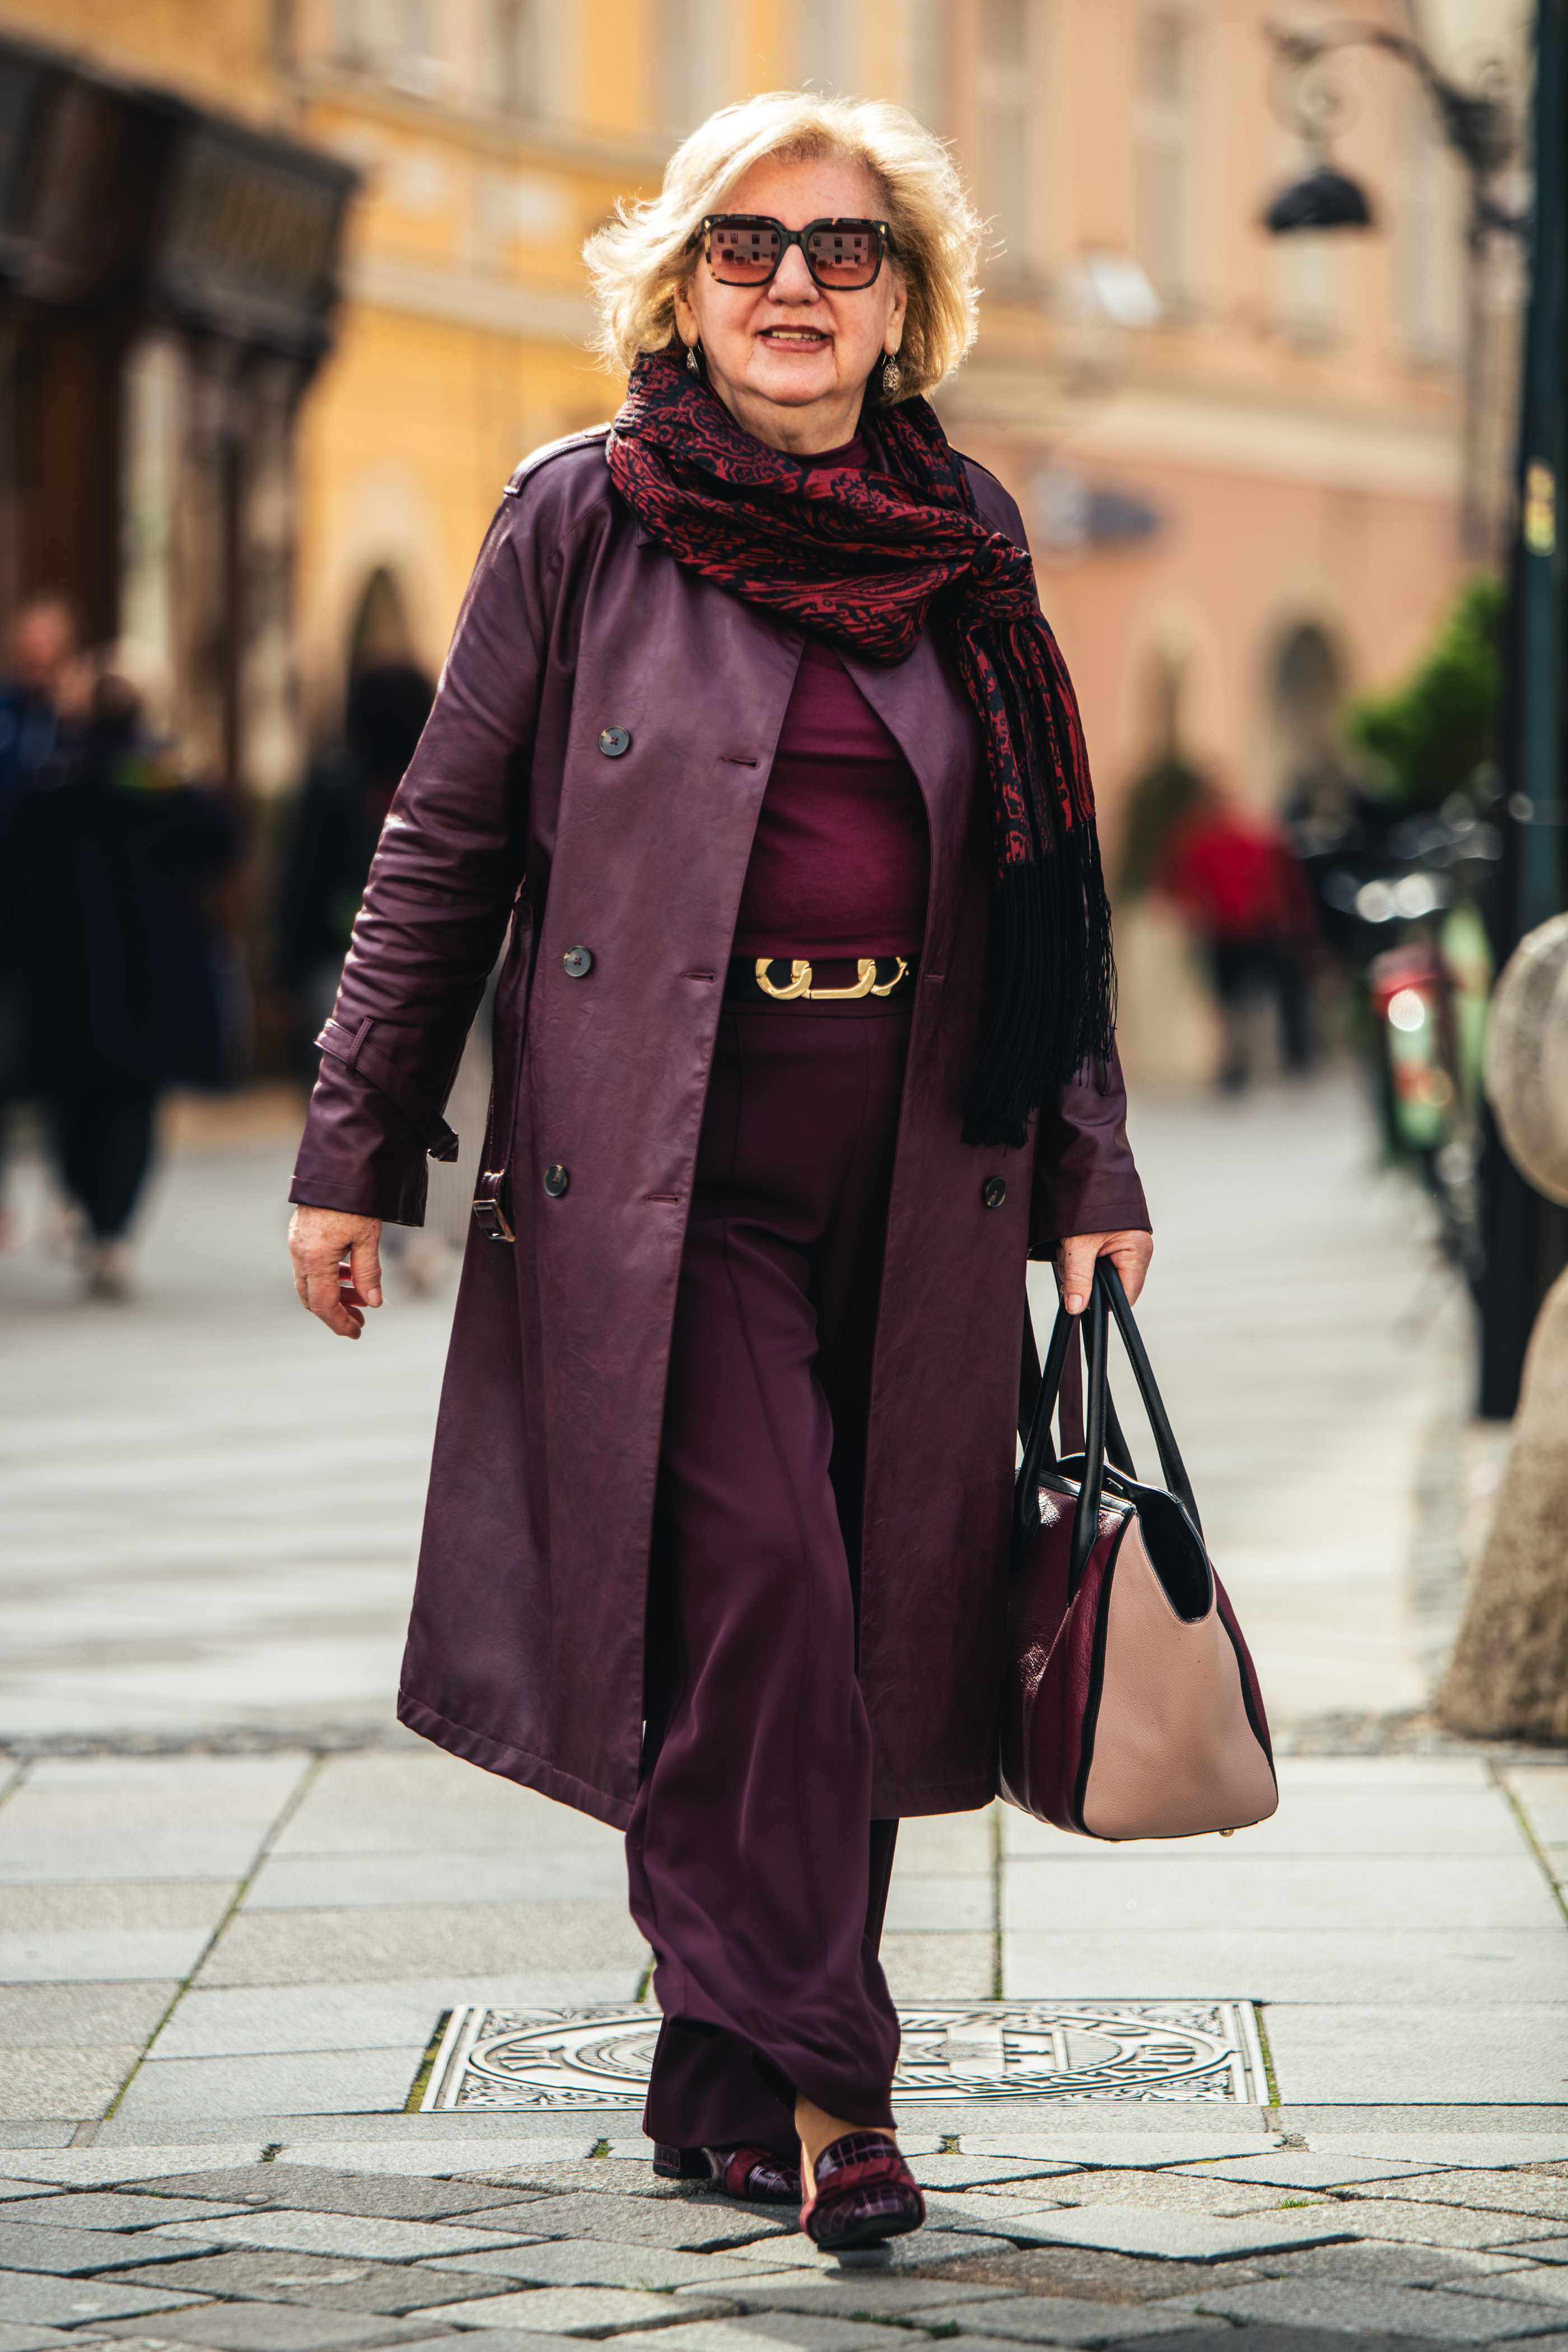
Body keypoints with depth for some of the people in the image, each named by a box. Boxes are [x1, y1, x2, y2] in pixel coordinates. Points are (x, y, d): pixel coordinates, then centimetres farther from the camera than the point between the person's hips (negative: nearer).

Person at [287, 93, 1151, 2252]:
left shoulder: (966, 543, 11)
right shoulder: (584, 520, 1)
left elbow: (1044, 881, 17)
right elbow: (445, 846, 4)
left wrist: (1091, 1166, 13)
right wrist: (357, 1152, 2)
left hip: (911, 1184, 4)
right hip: (654, 1167, -4)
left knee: (865, 1628, 3)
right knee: (757, 1579, -16)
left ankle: (723, 2085, 14)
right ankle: (816, 2074, -10)